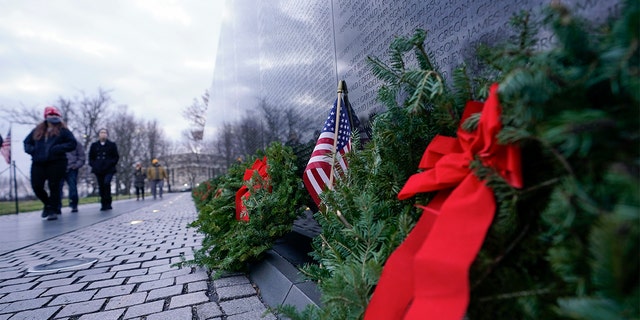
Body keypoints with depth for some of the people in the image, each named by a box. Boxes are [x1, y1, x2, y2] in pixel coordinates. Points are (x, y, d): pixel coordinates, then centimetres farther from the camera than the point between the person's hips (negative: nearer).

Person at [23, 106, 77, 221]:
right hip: (38, 163, 4)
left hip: (56, 163, -4)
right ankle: (48, 204, 28)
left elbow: (72, 143, -7)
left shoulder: (62, 130, 4)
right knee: (36, 186, 2)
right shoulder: (37, 130, 17)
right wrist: (32, 150, 1)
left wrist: (57, 148, -18)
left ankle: (53, 210, 6)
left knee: (54, 187, -3)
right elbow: (26, 142, 23)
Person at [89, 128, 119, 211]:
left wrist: (111, 164, -7)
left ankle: (107, 203, -11)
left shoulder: (112, 145, 9)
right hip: (98, 170, 3)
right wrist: (93, 165, 2)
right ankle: (104, 204, 10)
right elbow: (91, 157, 17)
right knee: (101, 186, 2)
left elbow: (116, 157, 7)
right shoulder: (94, 145, 15)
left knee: (107, 183, -21)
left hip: (109, 169, -3)